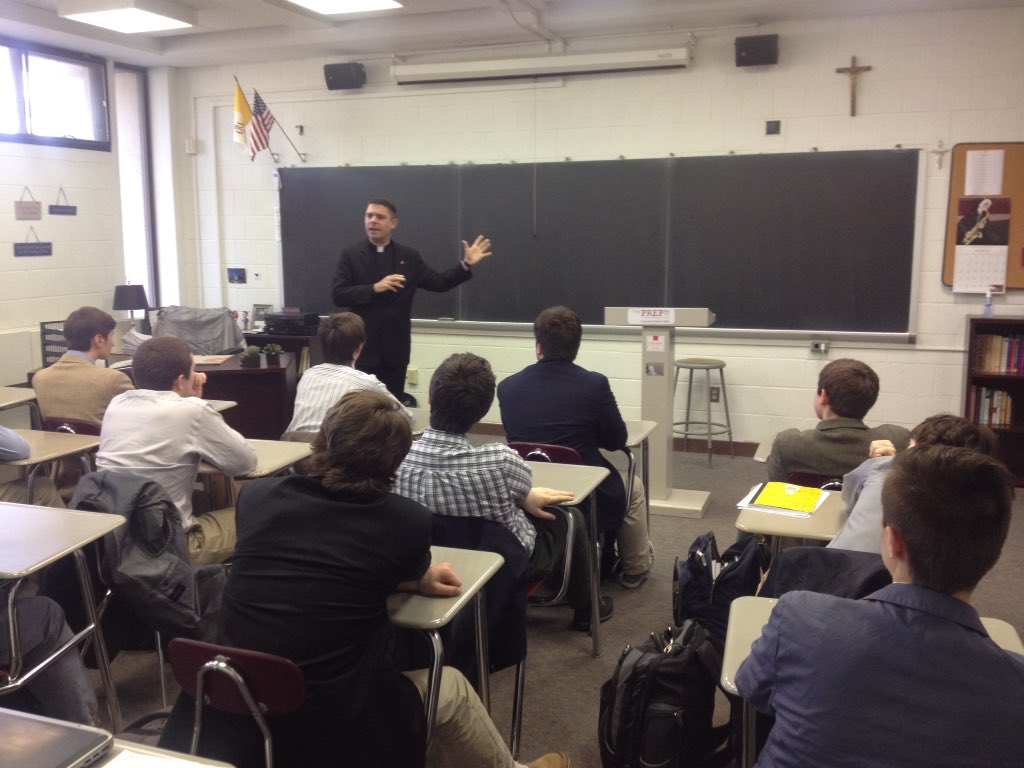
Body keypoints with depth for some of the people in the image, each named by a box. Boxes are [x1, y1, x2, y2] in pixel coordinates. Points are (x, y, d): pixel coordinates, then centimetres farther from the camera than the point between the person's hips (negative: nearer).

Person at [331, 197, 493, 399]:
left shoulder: (409, 256, 7)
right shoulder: (351, 254, 0)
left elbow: (439, 283, 7)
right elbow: (338, 295, -9)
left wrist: (466, 265, -4)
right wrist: (374, 288, -20)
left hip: (395, 348, 2)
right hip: (363, 346, -2)